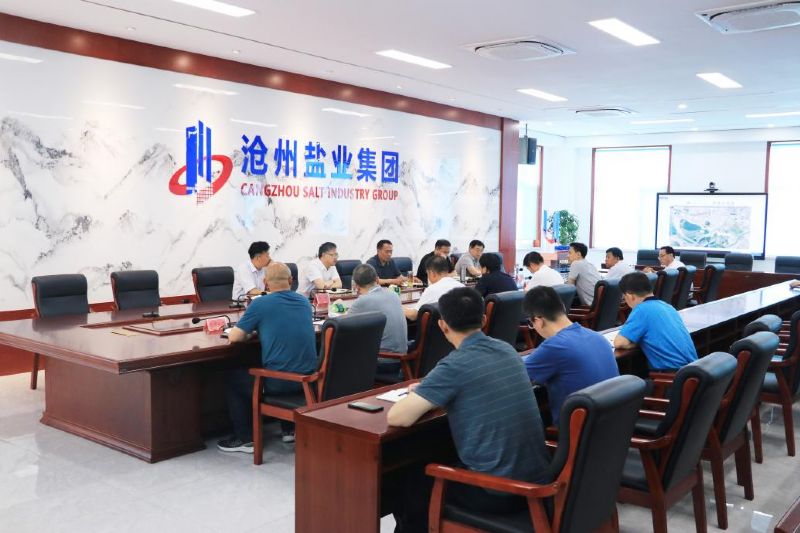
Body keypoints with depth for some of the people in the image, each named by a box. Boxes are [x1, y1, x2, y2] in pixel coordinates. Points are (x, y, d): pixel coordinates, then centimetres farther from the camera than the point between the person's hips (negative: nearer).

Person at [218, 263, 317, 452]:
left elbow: (234, 337, -4)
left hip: (279, 382, -5)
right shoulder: (304, 302, 8)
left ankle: (245, 439, 21)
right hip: (308, 379, 6)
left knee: (234, 378, 20)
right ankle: (289, 429, 37)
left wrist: (250, 332, 15)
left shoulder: (260, 304, -9)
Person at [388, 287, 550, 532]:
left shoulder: (455, 365, -18)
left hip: (497, 492, -7)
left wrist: (419, 395, 3)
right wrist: (428, 392, 18)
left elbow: (397, 418, -18)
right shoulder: (507, 350, 5)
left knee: (409, 485, 18)